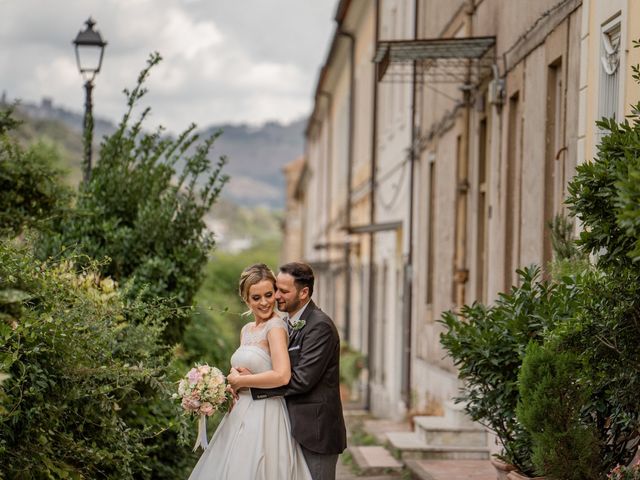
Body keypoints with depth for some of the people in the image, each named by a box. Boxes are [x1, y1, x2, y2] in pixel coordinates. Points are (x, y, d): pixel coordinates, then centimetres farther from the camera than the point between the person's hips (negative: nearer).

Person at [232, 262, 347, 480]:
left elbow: (301, 380, -22)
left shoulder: (320, 326, -16)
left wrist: (249, 382, -17)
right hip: (295, 428, 9)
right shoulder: (289, 324, 13)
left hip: (316, 430, -9)